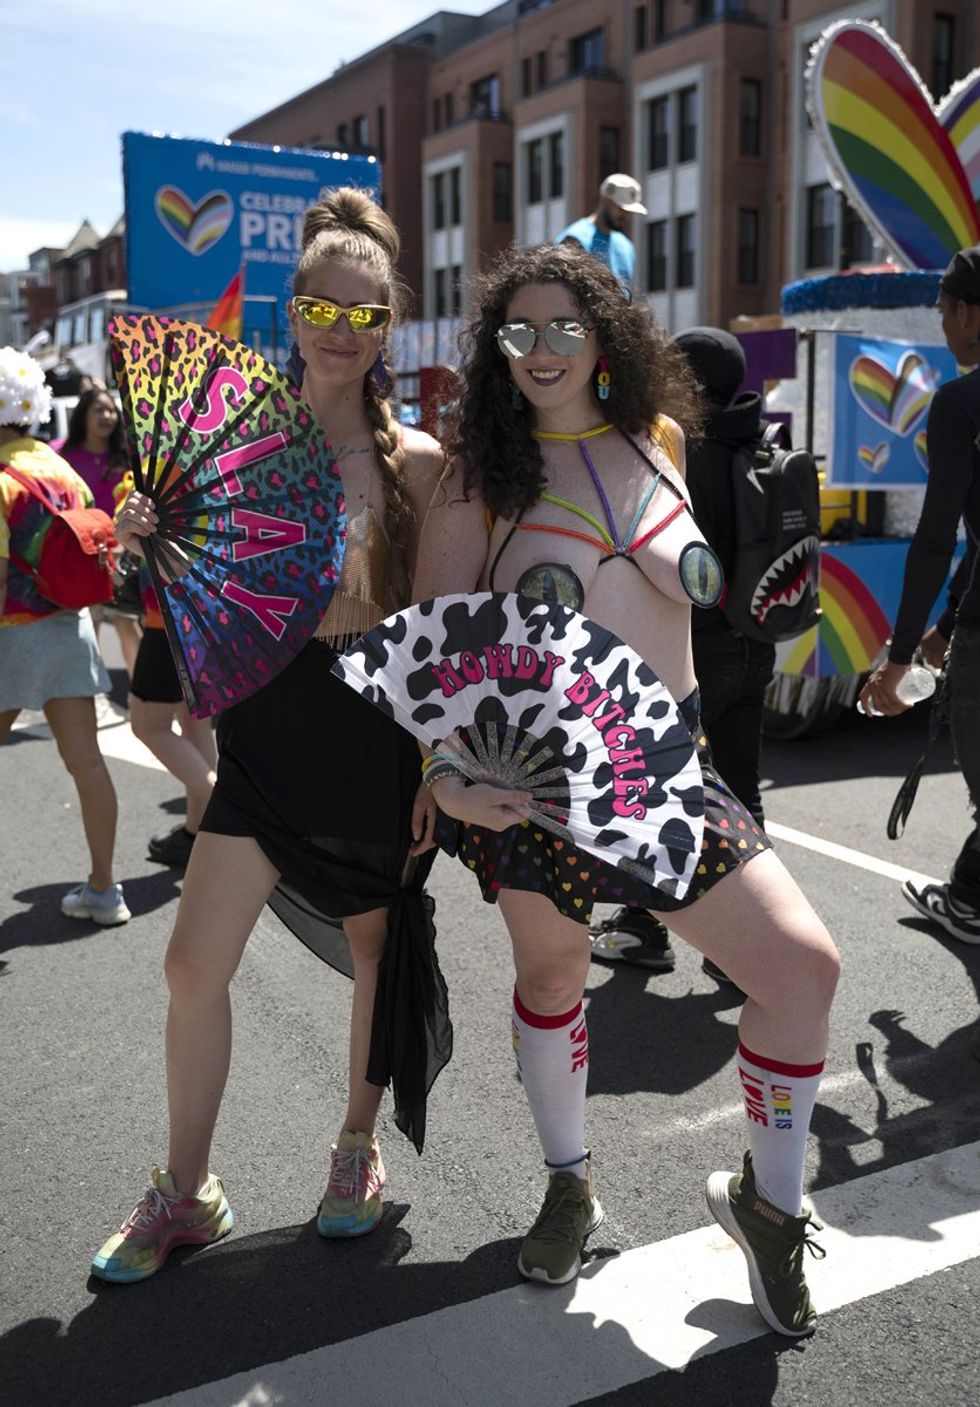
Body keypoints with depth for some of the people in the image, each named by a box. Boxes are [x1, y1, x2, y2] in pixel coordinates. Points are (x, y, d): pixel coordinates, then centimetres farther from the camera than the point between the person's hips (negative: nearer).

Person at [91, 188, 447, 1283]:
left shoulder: (415, 461, -4)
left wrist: (441, 764, -6)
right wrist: (155, 546, -11)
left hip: (375, 730, -2)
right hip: (264, 718, 2)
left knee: (378, 954, 13)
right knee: (194, 964, 1)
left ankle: (359, 1151, 37)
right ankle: (186, 1193, 21)